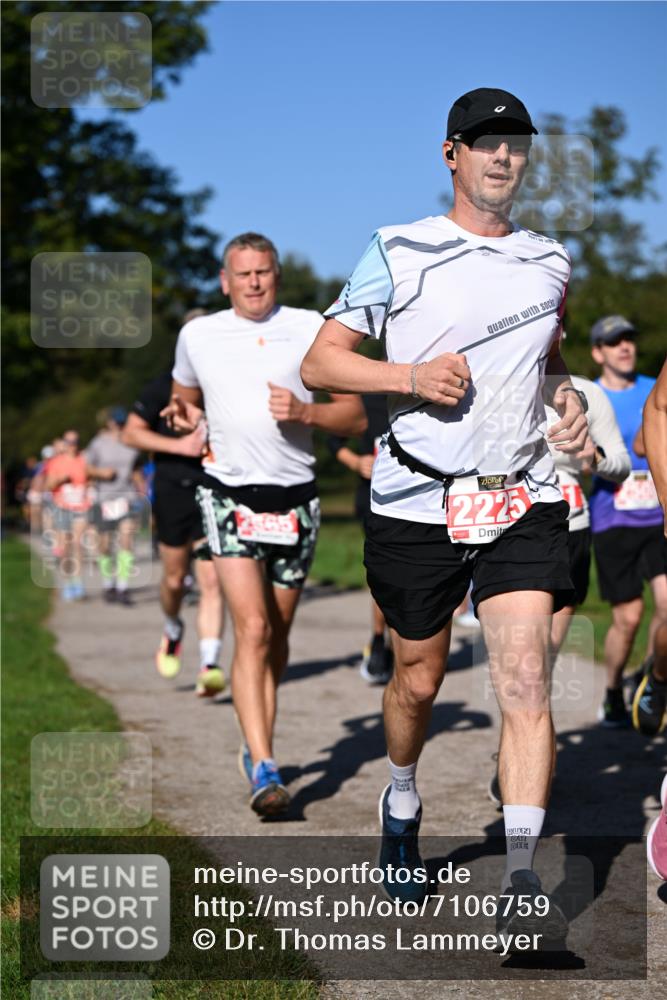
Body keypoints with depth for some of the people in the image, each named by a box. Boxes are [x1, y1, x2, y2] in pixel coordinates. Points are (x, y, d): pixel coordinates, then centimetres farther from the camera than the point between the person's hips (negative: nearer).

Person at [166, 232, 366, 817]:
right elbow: (184, 397, 25)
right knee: (252, 628, -17)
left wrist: (304, 411, -16)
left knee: (277, 636, 11)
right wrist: (185, 415, 1)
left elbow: (356, 417, 2)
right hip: (230, 495, -1)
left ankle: (257, 745, 32)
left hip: (295, 498, 1)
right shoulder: (198, 335, 6)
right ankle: (265, 769, -21)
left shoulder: (311, 329, 1)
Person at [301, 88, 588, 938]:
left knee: (525, 680, -13)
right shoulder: (399, 253, 1)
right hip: (417, 502, -2)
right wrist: (411, 375, -16)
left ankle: (521, 882, -13)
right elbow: (319, 362, -1)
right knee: (418, 678, 10)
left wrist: (567, 398, 7)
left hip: (524, 500, 2)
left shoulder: (550, 262, 13)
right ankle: (401, 804, 40)